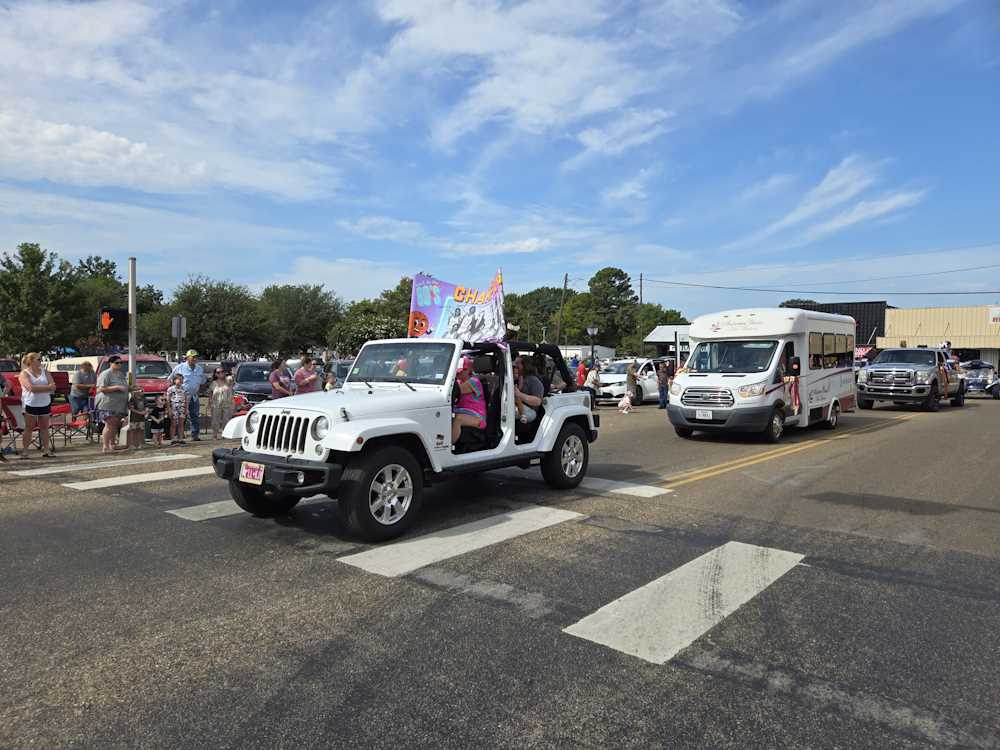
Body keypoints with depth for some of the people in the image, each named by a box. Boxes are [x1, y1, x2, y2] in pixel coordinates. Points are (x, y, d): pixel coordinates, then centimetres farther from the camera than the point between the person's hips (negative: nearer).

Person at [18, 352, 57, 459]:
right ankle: (24, 451, 7)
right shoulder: (24, 374, -2)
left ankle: (46, 449, 10)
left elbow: (53, 387, -1)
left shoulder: (45, 372, 10)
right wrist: (47, 387, -13)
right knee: (29, 428, 1)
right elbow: (31, 388, -18)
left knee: (44, 427, 6)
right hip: (31, 404, -4)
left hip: (45, 404, 4)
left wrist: (38, 388, -14)